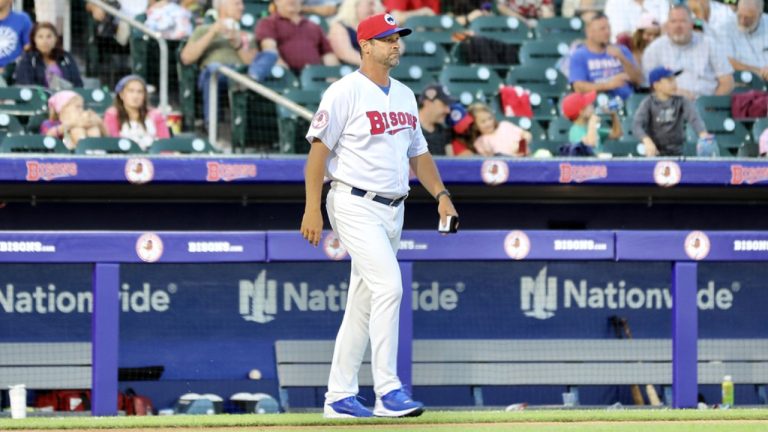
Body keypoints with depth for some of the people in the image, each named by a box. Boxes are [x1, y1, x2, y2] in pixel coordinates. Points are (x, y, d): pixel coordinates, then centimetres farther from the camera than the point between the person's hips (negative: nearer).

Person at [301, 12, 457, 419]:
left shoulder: (405, 96, 15)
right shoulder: (345, 92, -9)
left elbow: (418, 153, 21)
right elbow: (319, 149, -10)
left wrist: (441, 195, 7)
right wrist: (312, 208, -16)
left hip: (392, 211, 8)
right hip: (355, 206, -8)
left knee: (363, 304, 9)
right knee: (388, 286, -20)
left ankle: (339, 397, 15)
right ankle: (388, 391, -20)